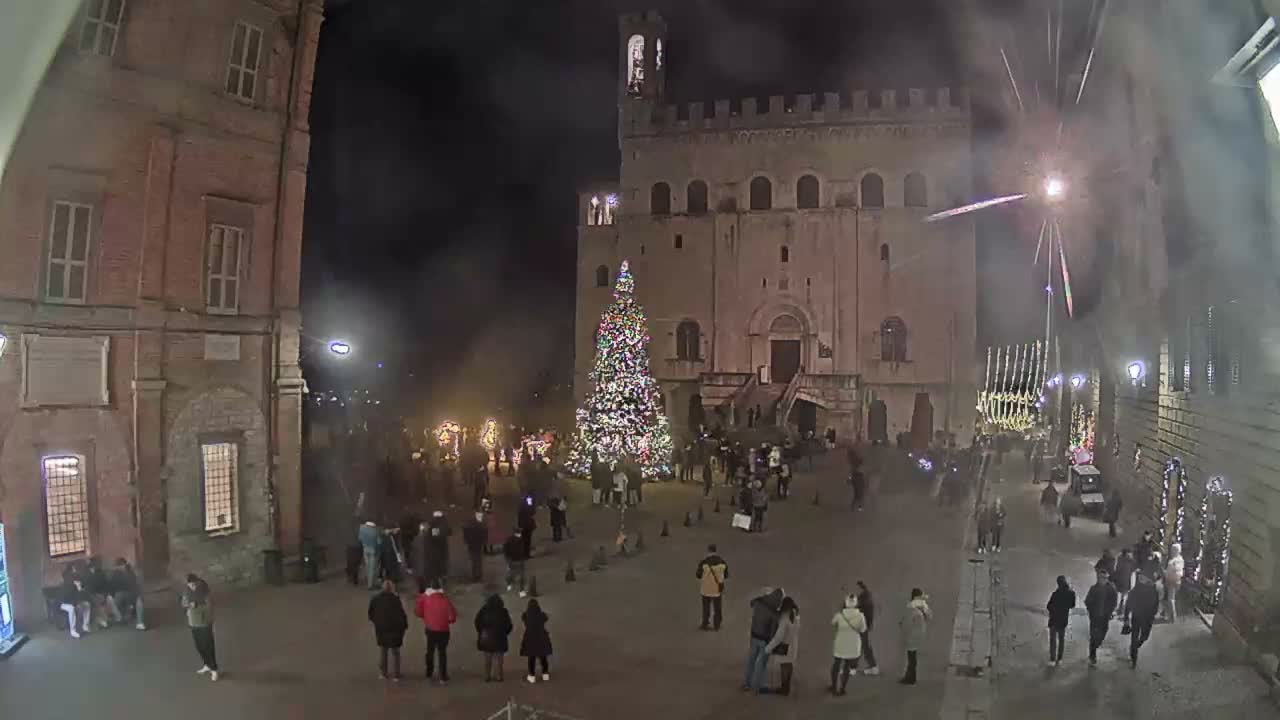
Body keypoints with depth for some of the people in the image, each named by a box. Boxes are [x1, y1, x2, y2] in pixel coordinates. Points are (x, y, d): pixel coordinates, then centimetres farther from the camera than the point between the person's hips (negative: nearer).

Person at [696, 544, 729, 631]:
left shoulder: (704, 562, -18)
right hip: (718, 589, 2)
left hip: (706, 589, -2)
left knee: (706, 608, 13)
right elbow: (726, 575, 2)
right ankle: (717, 625, 23)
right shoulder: (722, 562, -10)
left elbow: (698, 575, -8)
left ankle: (705, 624, 22)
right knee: (717, 608, 14)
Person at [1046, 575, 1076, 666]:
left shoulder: (1055, 594, -21)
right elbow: (1072, 605, 5)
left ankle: (1052, 659, 1)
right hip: (1064, 619, 4)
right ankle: (1059, 659, 22)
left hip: (1054, 619, -3)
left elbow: (1048, 607, -14)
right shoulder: (1071, 593, -10)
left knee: (1053, 639, 6)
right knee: (1062, 639, 18)